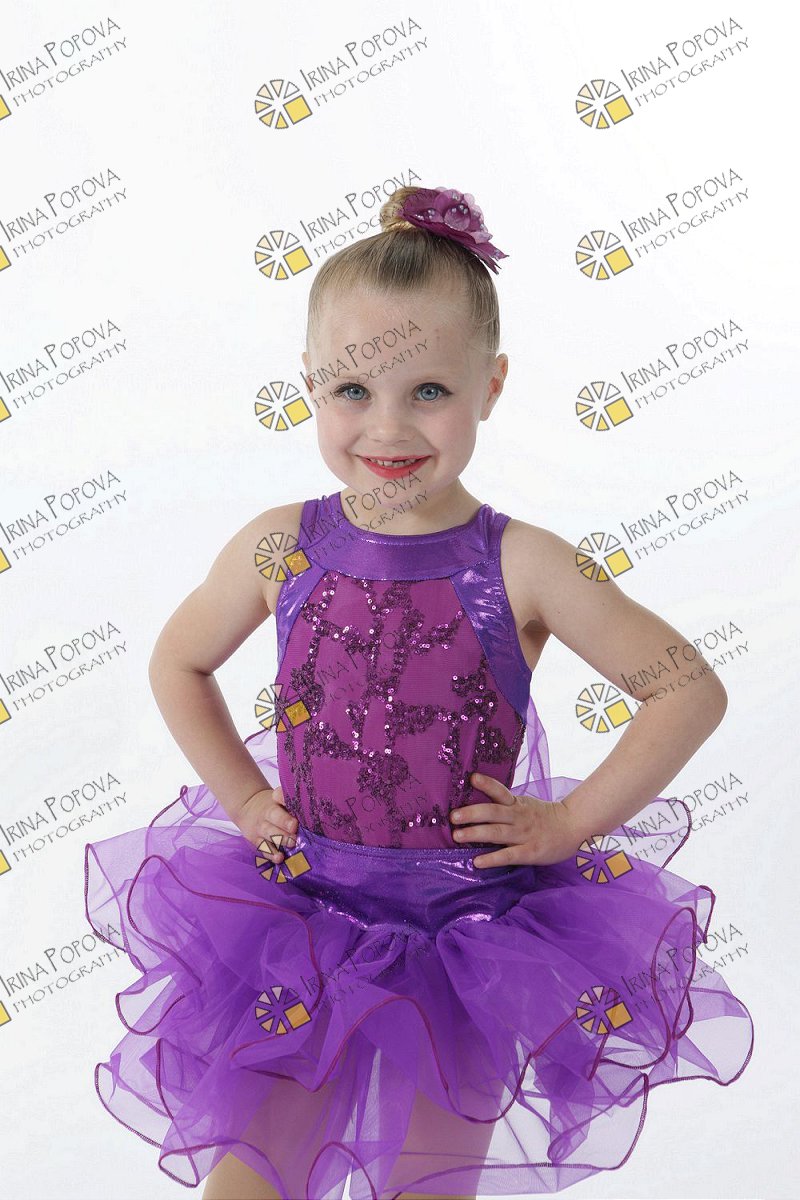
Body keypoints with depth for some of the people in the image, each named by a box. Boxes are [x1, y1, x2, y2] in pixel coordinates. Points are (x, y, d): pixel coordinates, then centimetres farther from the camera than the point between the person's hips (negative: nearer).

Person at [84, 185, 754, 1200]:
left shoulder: (523, 568, -14)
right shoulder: (279, 548, -8)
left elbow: (692, 692, -7)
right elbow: (177, 663, 10)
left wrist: (570, 822, -10)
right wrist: (245, 798, 3)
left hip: (471, 939, -1)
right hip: (302, 916, 2)